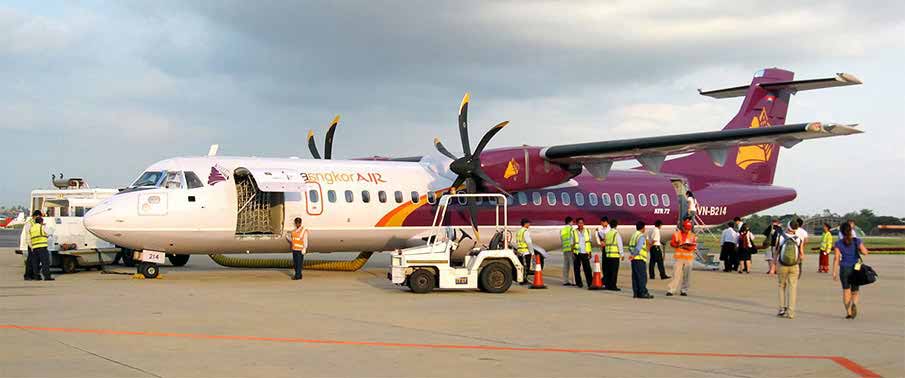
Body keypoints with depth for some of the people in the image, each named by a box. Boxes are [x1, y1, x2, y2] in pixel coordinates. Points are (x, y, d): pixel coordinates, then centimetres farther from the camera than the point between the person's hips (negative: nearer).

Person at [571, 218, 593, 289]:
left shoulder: (587, 231, 7)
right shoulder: (573, 232, 3)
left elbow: (589, 242, 13)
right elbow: (571, 243, 6)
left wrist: (590, 252, 9)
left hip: (585, 253, 0)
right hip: (577, 253, 0)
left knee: (587, 269, -7)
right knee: (577, 268, 4)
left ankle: (590, 283, -8)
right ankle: (578, 282, 14)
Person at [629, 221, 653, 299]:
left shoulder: (633, 236, 15)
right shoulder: (641, 236, -11)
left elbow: (630, 247, 13)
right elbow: (638, 248, -22)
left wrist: (633, 255, 11)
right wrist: (634, 255, -14)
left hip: (634, 259, 8)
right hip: (640, 260, -8)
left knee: (635, 277, 8)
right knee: (642, 277, -5)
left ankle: (636, 293, 9)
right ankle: (643, 293, -6)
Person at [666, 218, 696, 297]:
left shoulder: (692, 236, 5)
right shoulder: (676, 234, 4)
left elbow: (694, 246, -1)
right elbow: (672, 243, 6)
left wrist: (688, 247, -19)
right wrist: (677, 245, -14)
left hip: (689, 258, 1)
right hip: (679, 257, -1)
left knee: (686, 275, 4)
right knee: (676, 274, -7)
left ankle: (684, 290, 14)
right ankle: (671, 290, -7)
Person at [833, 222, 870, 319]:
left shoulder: (838, 243, -2)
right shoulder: (857, 241, -2)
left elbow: (836, 258, -7)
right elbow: (865, 252, -12)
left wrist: (834, 272, -5)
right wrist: (859, 250, 11)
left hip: (844, 269, 0)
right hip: (856, 268, 0)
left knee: (846, 291, 10)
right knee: (855, 291, 10)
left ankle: (848, 312, 6)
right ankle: (854, 304, -21)